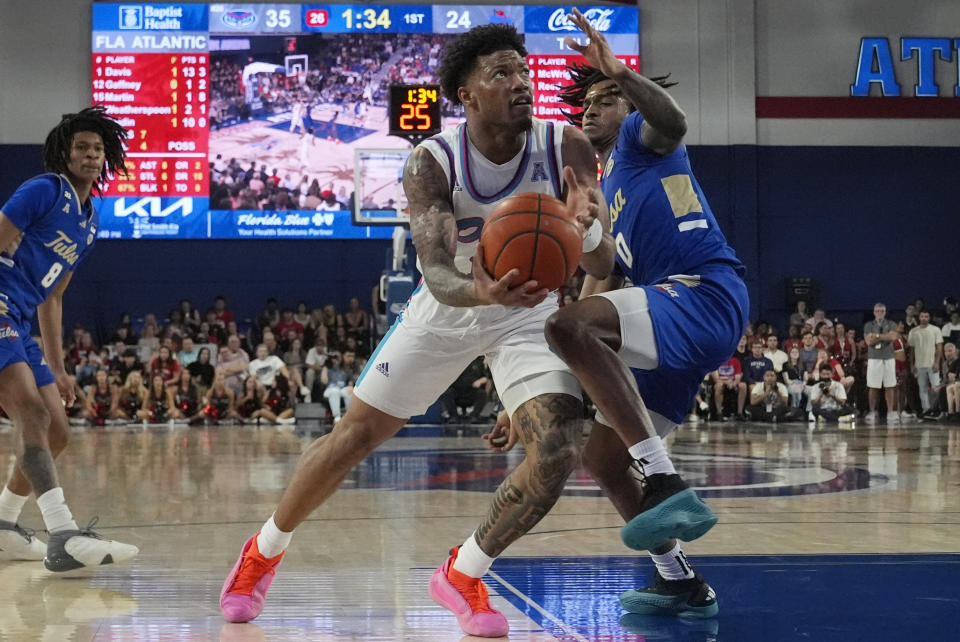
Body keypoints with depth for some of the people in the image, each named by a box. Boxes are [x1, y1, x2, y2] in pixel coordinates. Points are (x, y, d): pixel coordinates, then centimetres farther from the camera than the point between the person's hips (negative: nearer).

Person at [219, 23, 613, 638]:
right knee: (354, 436, 2)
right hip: (448, 306, -1)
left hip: (529, 310, 1)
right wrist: (484, 292, -59)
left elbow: (602, 264, -22)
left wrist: (585, 226, -46)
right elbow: (437, 275, -35)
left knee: (559, 452, -19)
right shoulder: (432, 162, -25)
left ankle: (463, 575, 2)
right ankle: (264, 551, 27)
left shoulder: (567, 147, -21)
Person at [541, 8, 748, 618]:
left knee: (571, 325, -34)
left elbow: (673, 121, -18)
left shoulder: (641, 139, 9)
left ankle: (671, 489, -41)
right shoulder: (604, 192, 32)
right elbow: (600, 287, 32)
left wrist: (621, 73, -37)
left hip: (704, 293, -9)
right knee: (603, 456, 10)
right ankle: (680, 582, 15)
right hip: (677, 320, 10)